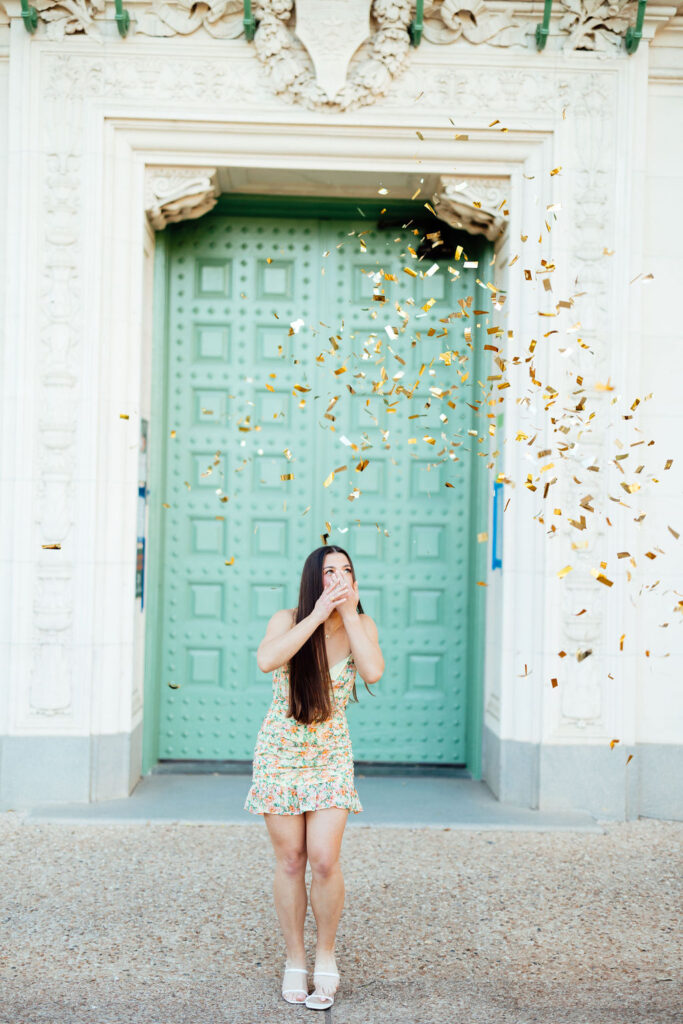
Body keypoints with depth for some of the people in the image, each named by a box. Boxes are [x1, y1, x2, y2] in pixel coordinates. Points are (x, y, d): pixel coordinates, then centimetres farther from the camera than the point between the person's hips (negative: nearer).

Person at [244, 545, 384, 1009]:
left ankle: (326, 955, 14)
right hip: (280, 753, 0)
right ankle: (295, 960, 21)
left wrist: (349, 612, -20)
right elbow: (267, 660, -29)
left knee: (323, 860, -9)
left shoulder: (362, 625, -3)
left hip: (331, 757, 1)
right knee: (290, 861, 4)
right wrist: (317, 614, -28)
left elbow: (373, 672, -22)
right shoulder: (289, 620, -8)